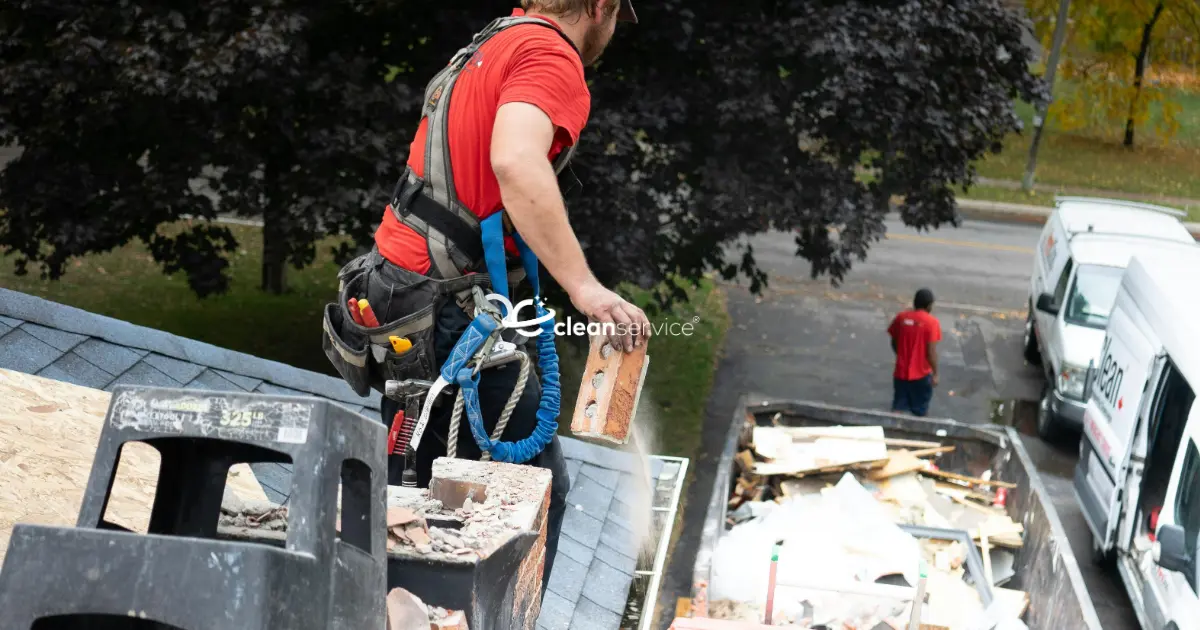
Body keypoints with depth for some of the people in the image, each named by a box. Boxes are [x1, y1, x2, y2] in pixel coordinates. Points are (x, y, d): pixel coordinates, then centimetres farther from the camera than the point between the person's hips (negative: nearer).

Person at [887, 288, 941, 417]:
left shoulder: (901, 317, -1)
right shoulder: (932, 322, -14)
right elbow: (931, 352, -16)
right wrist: (935, 374, -6)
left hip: (901, 372, 4)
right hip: (921, 374, -4)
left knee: (898, 410, 11)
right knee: (919, 412, 13)